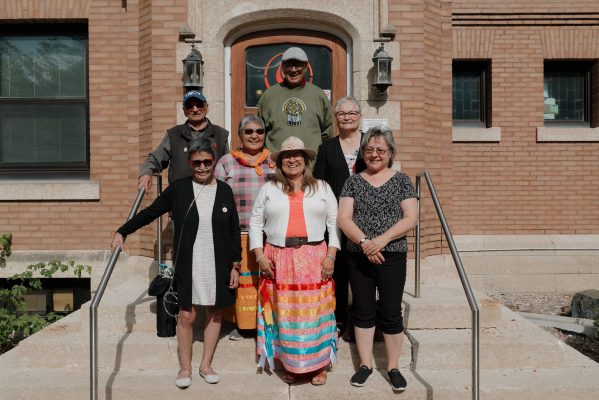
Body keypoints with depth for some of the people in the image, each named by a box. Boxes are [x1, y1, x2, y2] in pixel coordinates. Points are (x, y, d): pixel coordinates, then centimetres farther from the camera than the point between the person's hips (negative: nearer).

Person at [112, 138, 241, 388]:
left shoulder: (224, 191, 1)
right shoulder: (178, 188, -2)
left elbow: (234, 231, 4)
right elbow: (150, 213, 6)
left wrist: (235, 265, 2)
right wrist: (123, 232, 1)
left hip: (219, 265, 2)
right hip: (188, 264, -1)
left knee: (215, 313, 11)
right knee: (186, 315, 3)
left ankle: (206, 365, 28)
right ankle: (185, 368, 23)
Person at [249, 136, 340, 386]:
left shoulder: (322, 188, 9)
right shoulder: (269, 189, 9)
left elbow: (334, 223, 6)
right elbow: (255, 223, 9)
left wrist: (331, 255, -4)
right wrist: (260, 256, -1)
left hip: (314, 259, 0)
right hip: (279, 259, 1)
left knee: (315, 311, 3)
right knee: (284, 312, 5)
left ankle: (319, 365, 18)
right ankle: (289, 365, 21)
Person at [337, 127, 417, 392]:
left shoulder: (401, 181, 2)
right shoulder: (353, 182, 5)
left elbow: (410, 218, -5)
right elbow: (343, 218, -3)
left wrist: (382, 240, -18)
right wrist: (364, 241, -18)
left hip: (392, 256, -1)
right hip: (357, 257, 2)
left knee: (391, 312, 4)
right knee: (363, 311, 10)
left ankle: (393, 367, 21)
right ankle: (365, 364, 25)